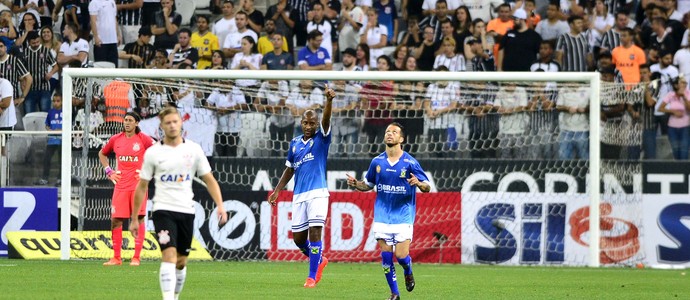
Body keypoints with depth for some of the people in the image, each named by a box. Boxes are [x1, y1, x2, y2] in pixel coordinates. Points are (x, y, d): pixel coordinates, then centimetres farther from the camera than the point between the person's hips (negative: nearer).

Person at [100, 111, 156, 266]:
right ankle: (116, 258, 8)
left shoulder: (143, 139, -3)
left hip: (138, 184, -4)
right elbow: (102, 154, 25)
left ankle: (136, 257, -1)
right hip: (121, 184, 4)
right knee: (115, 220, 0)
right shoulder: (116, 139, 8)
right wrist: (108, 171, 14)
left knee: (139, 219, -4)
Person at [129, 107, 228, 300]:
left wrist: (220, 205, -6)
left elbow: (209, 180, 8)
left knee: (181, 261, 10)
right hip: (163, 210, -3)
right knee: (169, 255, -20)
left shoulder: (193, 150, 4)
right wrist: (134, 219, 6)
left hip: (186, 211, 3)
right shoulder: (153, 153, 0)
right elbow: (142, 187, 7)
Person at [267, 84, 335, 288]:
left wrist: (329, 101, -37)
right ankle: (319, 261, 33)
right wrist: (277, 191, 18)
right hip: (299, 195, 5)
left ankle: (312, 277, -9)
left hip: (317, 193, -5)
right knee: (298, 238, 7)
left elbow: (326, 120, -19)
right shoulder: (294, 144, 14)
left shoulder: (321, 139, 0)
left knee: (314, 233, -13)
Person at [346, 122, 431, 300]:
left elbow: (427, 187, -4)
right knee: (386, 255, -2)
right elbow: (368, 184, 16)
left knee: (401, 255, -10)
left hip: (403, 215, -3)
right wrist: (355, 184, -5)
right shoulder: (377, 162, 3)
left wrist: (418, 183, -27)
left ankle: (408, 273, 26)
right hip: (382, 216, 3)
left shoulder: (409, 162, -7)